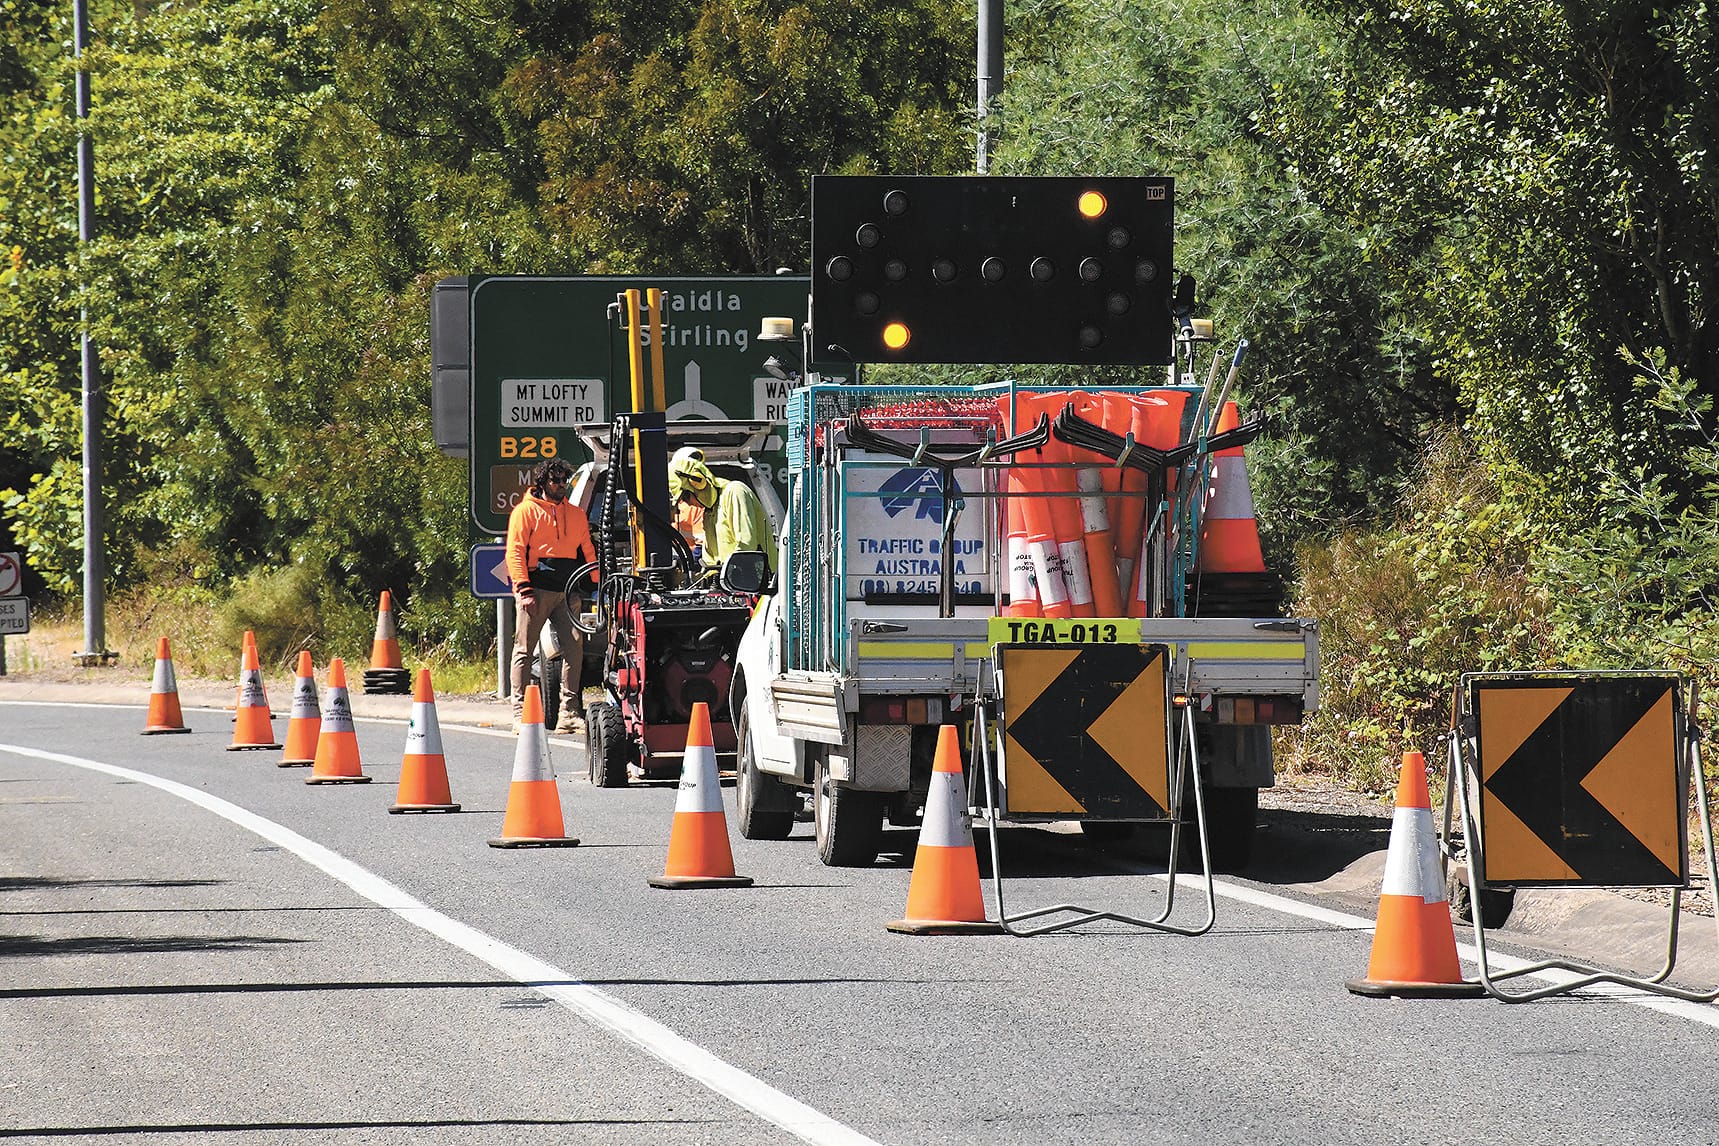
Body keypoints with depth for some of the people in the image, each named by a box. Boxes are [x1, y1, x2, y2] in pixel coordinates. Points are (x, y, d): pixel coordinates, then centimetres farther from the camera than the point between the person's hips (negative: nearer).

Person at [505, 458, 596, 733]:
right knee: (525, 650, -4)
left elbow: (587, 552, 22)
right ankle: (520, 712, -2)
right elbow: (515, 552, -4)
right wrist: (524, 589, -13)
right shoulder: (526, 511, 3)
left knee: (574, 647, -2)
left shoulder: (576, 514, 19)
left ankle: (569, 713, 1)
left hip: (568, 593, 5)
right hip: (536, 590, -5)